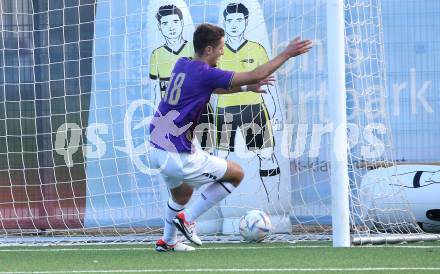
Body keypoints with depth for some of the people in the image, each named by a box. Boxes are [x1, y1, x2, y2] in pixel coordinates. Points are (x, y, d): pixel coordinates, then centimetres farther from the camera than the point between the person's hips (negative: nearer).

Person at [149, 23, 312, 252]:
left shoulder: (182, 65, 7)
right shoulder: (204, 74, -17)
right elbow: (256, 75, -13)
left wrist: (246, 87, 26)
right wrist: (287, 54, -5)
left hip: (157, 149, 9)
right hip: (179, 157, -9)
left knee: (181, 194, 33)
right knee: (236, 174, 6)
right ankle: (187, 218, 5)